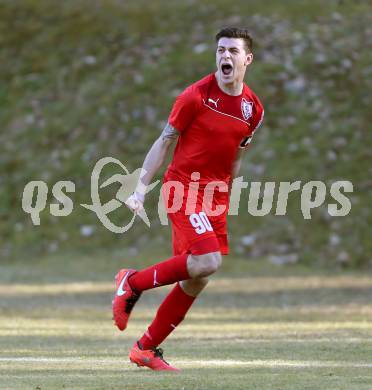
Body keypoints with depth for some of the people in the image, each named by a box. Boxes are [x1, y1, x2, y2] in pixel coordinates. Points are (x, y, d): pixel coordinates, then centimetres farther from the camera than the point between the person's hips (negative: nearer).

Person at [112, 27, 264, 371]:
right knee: (206, 261, -25)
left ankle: (146, 349, 16)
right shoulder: (195, 96, -10)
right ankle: (132, 282, -4)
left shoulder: (253, 109, 6)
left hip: (215, 196, 6)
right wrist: (141, 187, -10)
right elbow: (164, 141, -5)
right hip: (183, 187, -6)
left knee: (196, 281, 5)